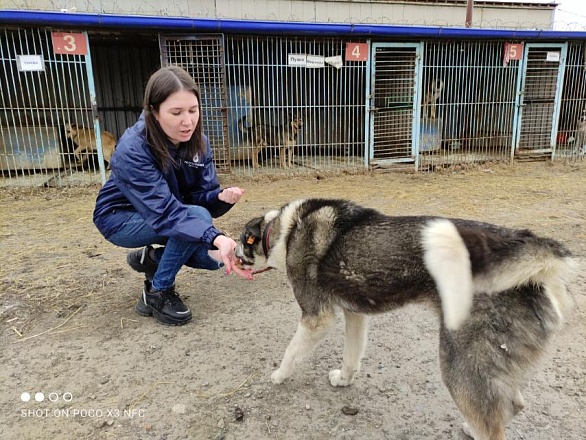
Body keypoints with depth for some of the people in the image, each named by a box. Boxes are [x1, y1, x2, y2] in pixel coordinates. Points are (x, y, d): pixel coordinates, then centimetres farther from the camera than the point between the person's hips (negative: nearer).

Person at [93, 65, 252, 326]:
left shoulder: (198, 142, -14)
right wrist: (216, 238, -58)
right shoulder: (132, 151, -33)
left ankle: (150, 257, 15)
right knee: (198, 215, -30)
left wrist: (222, 196, -38)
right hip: (121, 218, -6)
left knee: (213, 258, -11)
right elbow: (164, 211, -43)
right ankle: (158, 292, -9)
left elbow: (200, 196, -13)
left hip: (169, 214, 6)